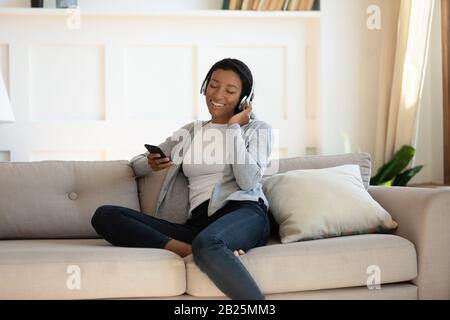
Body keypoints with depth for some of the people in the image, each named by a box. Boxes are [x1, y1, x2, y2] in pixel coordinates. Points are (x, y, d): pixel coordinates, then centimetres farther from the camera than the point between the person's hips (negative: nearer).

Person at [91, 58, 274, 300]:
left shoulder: (257, 129, 15)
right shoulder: (190, 132, 24)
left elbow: (248, 181, -4)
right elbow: (136, 165, 25)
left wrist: (234, 128, 1)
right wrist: (151, 163, 2)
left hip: (243, 212, -5)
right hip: (198, 223, 5)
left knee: (206, 243, -42)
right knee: (104, 216, -16)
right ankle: (195, 251, -31)